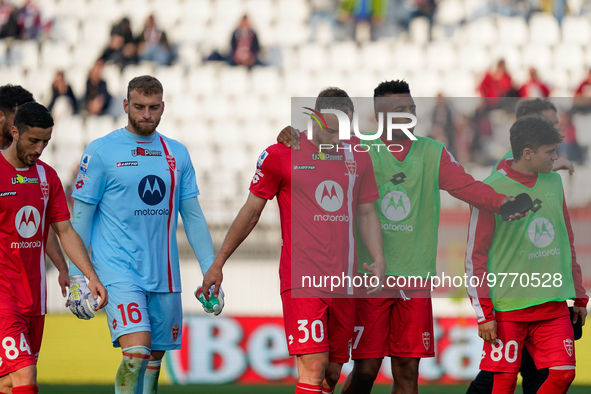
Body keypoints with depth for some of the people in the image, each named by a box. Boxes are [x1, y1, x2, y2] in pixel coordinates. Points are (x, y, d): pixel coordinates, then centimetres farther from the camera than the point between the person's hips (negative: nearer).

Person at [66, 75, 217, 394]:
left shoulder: (177, 154, 11)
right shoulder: (101, 151, -2)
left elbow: (193, 215, 16)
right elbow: (81, 215, 0)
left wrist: (211, 270, 11)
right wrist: (76, 274, -5)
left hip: (164, 277, 5)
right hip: (118, 269, -5)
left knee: (154, 360, 7)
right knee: (136, 352, -19)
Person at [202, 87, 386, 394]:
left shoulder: (358, 156, 10)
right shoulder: (279, 155, -2)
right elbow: (251, 211, 7)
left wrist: (378, 260, 5)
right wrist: (218, 264, 9)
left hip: (343, 282, 5)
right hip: (301, 277, -5)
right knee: (314, 365, -17)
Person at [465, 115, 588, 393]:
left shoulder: (553, 182, 10)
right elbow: (475, 255, -6)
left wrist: (579, 296, 18)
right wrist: (483, 314, -9)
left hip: (554, 305, 5)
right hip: (508, 306, -5)